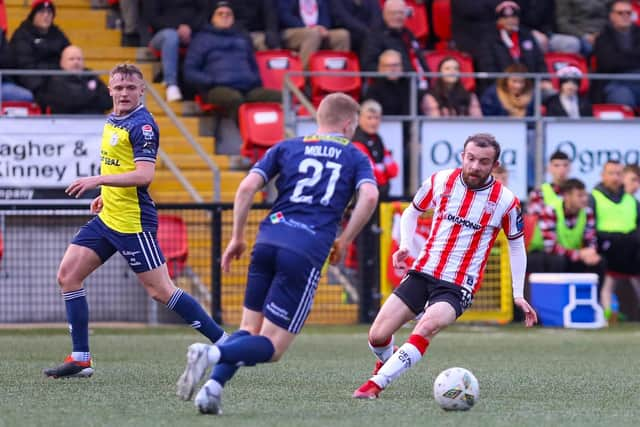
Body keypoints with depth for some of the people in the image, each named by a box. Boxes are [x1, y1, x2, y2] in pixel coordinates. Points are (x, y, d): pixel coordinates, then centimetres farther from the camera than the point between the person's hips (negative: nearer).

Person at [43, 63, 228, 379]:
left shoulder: (142, 125, -14)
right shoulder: (111, 121, 13)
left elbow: (144, 175, -24)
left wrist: (99, 180, -28)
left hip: (133, 222, -9)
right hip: (107, 219, 9)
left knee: (161, 291, -8)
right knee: (67, 275, 2)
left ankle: (224, 343, 2)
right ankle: (80, 359, 6)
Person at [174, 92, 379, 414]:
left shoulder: (287, 148, 19)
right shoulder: (355, 157, 15)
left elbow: (247, 187, 6)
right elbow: (369, 196, -5)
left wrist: (237, 238, 14)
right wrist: (344, 241, 6)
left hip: (268, 241, 3)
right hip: (308, 252, -3)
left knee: (250, 328, 19)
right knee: (272, 347, 0)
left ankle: (212, 385, -7)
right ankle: (211, 354, -28)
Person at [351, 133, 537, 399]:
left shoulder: (505, 201, -6)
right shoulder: (440, 181, 0)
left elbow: (516, 245, 9)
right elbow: (412, 212, 18)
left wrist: (518, 295, 6)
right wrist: (405, 245, 0)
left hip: (459, 286, -3)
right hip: (423, 272, 3)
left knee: (428, 325, -33)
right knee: (378, 336, -5)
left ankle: (377, 383, -29)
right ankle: (386, 362, 31)